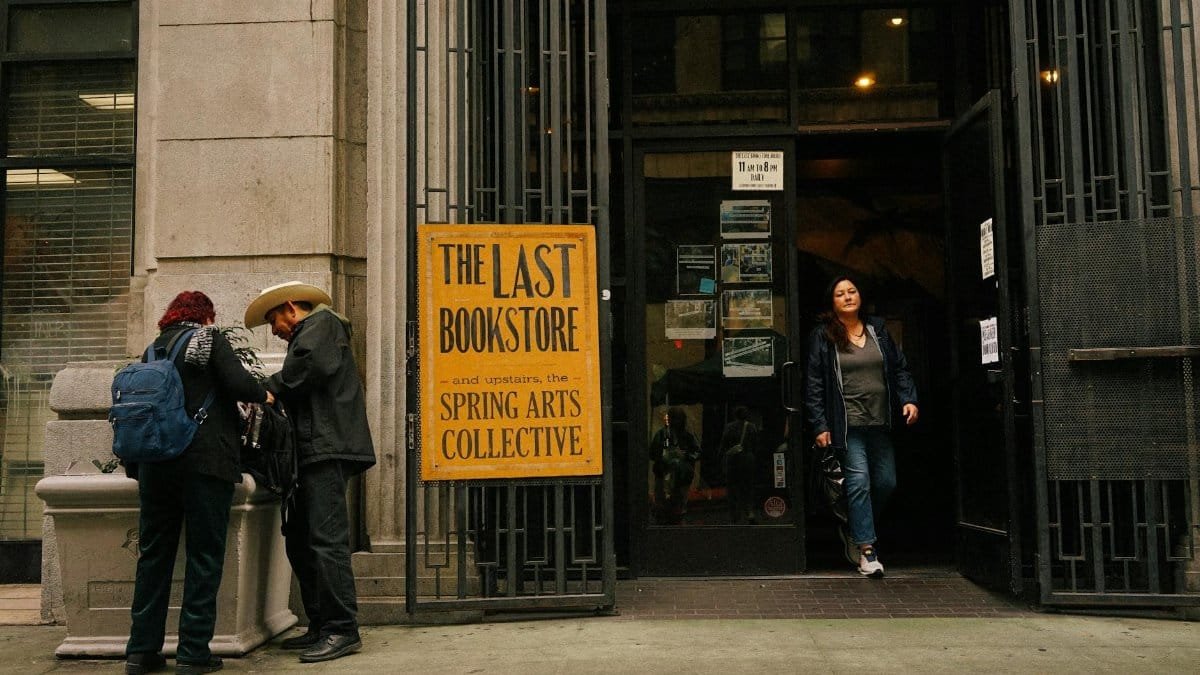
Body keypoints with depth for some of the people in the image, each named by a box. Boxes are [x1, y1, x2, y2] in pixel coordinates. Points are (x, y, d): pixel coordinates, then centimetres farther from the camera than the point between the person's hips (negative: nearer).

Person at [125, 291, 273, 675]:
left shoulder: (154, 348, 16)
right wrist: (264, 395, 7)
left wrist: (135, 467, 23)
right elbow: (238, 382, -14)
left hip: (155, 464, 5)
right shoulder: (209, 339, 2)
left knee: (154, 554, 12)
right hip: (205, 460, -5)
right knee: (204, 556, 1)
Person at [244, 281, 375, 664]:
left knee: (325, 541, -13)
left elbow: (311, 362, -18)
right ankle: (321, 627, 14)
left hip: (327, 449, -10)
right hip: (314, 452, 11)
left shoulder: (321, 323, 3)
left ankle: (342, 631, -11)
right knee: (300, 543, 10)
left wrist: (273, 389, -6)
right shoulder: (307, 335, 30)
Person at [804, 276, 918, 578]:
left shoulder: (877, 329, 13)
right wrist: (820, 426, -8)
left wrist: (908, 399, 0)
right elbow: (814, 384, -2)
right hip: (848, 424, -5)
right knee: (859, 481, -9)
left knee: (886, 482, 6)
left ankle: (855, 530, 28)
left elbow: (899, 368, 16)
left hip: (879, 421, 5)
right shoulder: (823, 336, 0)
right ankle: (866, 549, -3)